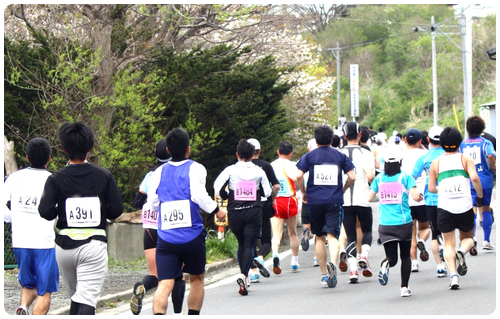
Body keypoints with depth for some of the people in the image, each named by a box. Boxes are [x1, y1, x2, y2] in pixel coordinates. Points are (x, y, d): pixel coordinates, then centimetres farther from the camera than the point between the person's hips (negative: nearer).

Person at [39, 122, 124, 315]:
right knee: (86, 299, -9)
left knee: (75, 297, 19)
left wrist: (60, 212, 10)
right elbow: (117, 210, -3)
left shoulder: (56, 179, -2)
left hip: (64, 246, 2)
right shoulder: (104, 176, 0)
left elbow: (45, 212, -12)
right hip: (93, 244, -2)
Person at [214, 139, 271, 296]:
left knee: (241, 244, 20)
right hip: (254, 212, -1)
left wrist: (225, 197, 7)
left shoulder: (230, 170, 0)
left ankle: (244, 274, 20)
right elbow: (267, 193, 6)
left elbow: (217, 186, -11)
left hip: (235, 212, 1)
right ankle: (244, 275, -22)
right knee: (249, 245, -2)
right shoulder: (259, 171, 3)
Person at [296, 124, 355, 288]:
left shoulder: (309, 156, 4)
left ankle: (324, 274, 17)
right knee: (332, 235, -7)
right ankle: (332, 262, -37)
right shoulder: (340, 156, 6)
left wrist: (303, 192, 8)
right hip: (334, 201, -1)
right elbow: (351, 177, 1)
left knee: (320, 237, 13)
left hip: (315, 201, 1)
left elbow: (299, 176, -7)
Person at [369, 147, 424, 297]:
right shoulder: (405, 177, -5)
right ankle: (404, 287, 9)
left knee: (392, 258, 6)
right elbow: (415, 196, -13)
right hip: (404, 223, -1)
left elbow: (369, 197, 9)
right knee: (405, 256, 15)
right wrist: (420, 197, 10)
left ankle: (385, 265, -30)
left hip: (385, 225, 1)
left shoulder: (379, 178, 3)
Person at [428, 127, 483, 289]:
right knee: (468, 238, 20)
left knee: (449, 244, 8)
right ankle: (462, 252, -15)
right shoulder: (465, 159, 3)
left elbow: (431, 188, 8)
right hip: (464, 207, -1)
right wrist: (480, 196, 1)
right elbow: (474, 178, -12)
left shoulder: (436, 163, 8)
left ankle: (453, 276, -11)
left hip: (444, 207, 1)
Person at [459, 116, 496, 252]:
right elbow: (490, 156, -22)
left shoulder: (462, 144, 6)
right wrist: (493, 168, -5)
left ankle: (472, 237, -27)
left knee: (472, 210, -3)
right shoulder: (485, 143, -4)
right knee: (486, 209, 13)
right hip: (485, 180, -1)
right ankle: (486, 241, 17)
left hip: (467, 181, 1)